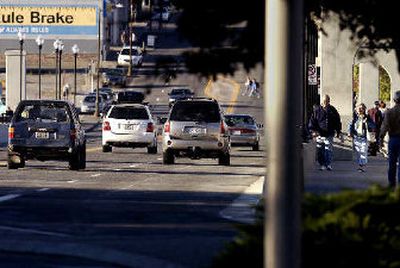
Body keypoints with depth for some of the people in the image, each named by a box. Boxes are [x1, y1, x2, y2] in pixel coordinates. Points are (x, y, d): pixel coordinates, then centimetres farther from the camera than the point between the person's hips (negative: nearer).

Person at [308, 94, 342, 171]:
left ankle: (329, 164, -11)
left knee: (329, 149, -11)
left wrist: (338, 131, 15)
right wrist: (313, 130, -8)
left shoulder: (332, 110, 9)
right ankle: (322, 165, 14)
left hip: (329, 134, 0)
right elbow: (312, 121, 3)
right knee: (320, 151, 3)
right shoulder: (317, 110, 4)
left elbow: (337, 121, 17)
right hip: (320, 134, 0)